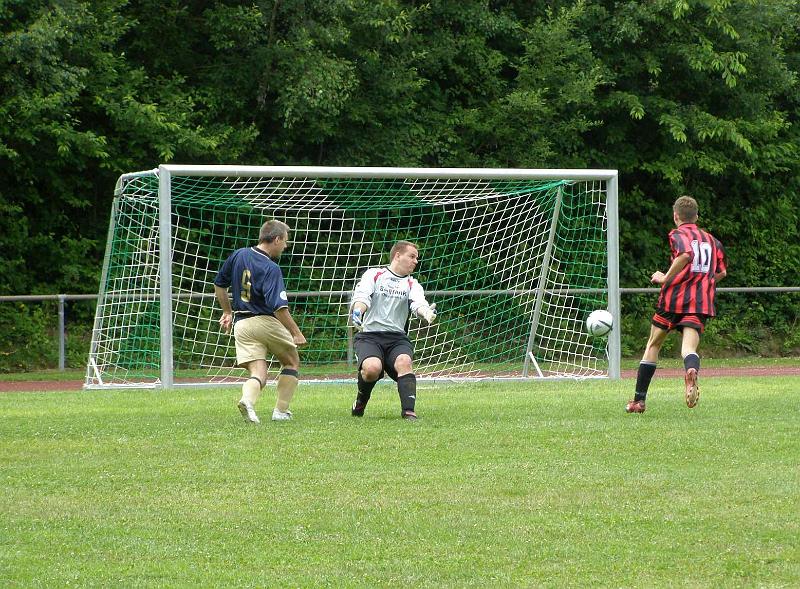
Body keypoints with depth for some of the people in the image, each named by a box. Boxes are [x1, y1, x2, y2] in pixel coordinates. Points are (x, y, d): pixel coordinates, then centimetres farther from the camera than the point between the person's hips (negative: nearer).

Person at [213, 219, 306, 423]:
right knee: (291, 362, 18)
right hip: (266, 322, -5)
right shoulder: (271, 269, -15)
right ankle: (281, 411, 10)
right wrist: (296, 333, -17)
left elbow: (219, 284, 19)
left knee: (258, 374, 3)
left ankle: (247, 399, -30)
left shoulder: (239, 255, 6)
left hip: (241, 324, 5)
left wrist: (227, 312, 31)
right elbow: (278, 307, -23)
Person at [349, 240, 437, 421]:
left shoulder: (412, 284, 14)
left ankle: (408, 411, -34)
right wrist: (357, 310, -30)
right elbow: (362, 296, -7)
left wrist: (426, 312, -31)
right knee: (372, 368, -29)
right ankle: (360, 402, 2)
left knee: (404, 362, -30)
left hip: (397, 338, 2)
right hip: (369, 336, -2)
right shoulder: (374, 275, 9)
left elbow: (418, 302, -6)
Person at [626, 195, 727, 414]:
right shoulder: (711, 240, 19)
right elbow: (721, 273, 23)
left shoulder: (678, 234, 0)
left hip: (674, 297, -3)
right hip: (701, 302, 3)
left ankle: (639, 400, 18)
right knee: (689, 347, -11)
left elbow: (685, 255, -22)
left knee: (653, 345, 13)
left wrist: (665, 278, -13)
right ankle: (692, 371, -50)